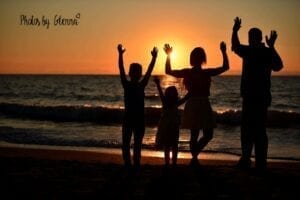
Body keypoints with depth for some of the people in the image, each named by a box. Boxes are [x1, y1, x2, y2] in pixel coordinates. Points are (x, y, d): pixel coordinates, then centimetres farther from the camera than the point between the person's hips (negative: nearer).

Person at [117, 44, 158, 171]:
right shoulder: (126, 85, -1)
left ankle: (136, 164, 14)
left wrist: (154, 57, -10)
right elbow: (121, 70, -11)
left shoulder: (142, 85, 5)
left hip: (139, 117, 2)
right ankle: (127, 164, 2)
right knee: (126, 143, -3)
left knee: (138, 144, 8)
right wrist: (120, 55, -21)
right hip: (128, 116, -2)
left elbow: (149, 71, -1)